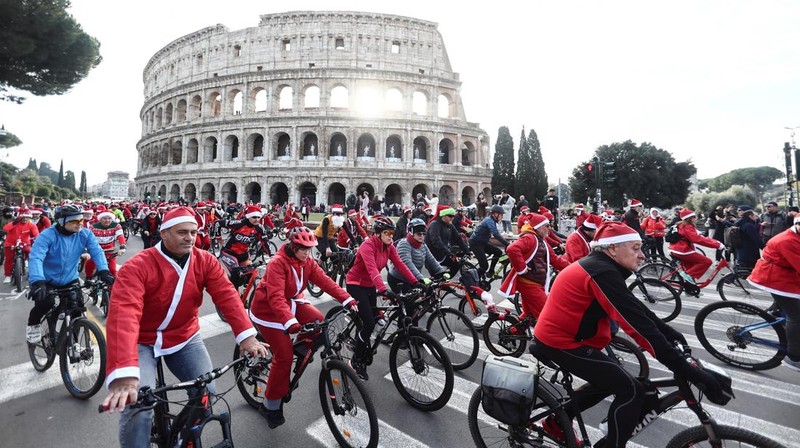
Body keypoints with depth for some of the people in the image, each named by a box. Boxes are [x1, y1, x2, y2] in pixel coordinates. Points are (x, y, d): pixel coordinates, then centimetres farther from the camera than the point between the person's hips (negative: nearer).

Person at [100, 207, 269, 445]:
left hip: (185, 338, 3)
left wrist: (247, 335, -37)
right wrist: (124, 374, -50)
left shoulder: (205, 261, -12)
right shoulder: (137, 267, -24)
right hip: (143, 342, -3)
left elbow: (227, 296, -23)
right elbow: (123, 314, -37)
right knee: (139, 409, -19)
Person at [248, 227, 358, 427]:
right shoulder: (277, 263, -28)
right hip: (268, 309, -6)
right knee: (284, 355, -10)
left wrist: (348, 300, -27)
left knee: (319, 322, -18)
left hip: (292, 302, 6)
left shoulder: (307, 261, -7)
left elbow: (325, 281, -15)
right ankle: (270, 406, 10)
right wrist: (290, 322, -53)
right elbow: (275, 297, -39)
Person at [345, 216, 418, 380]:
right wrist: (383, 290, -52)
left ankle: (363, 353, 34)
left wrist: (416, 282, -21)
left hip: (370, 286, 7)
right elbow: (372, 269, -39)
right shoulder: (368, 245, -25)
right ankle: (356, 361, 5)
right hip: (356, 285, -7)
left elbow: (400, 265, -10)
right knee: (369, 322, -13)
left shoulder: (389, 247, -3)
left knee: (370, 321, 11)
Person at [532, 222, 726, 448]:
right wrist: (690, 372, -23)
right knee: (632, 391, -7)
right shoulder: (603, 274, -22)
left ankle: (556, 422, 33)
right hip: (562, 342, -10)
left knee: (609, 381, 24)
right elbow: (639, 325, -26)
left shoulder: (599, 265, 8)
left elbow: (637, 309, 16)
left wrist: (668, 331, 13)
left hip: (555, 335, 10)